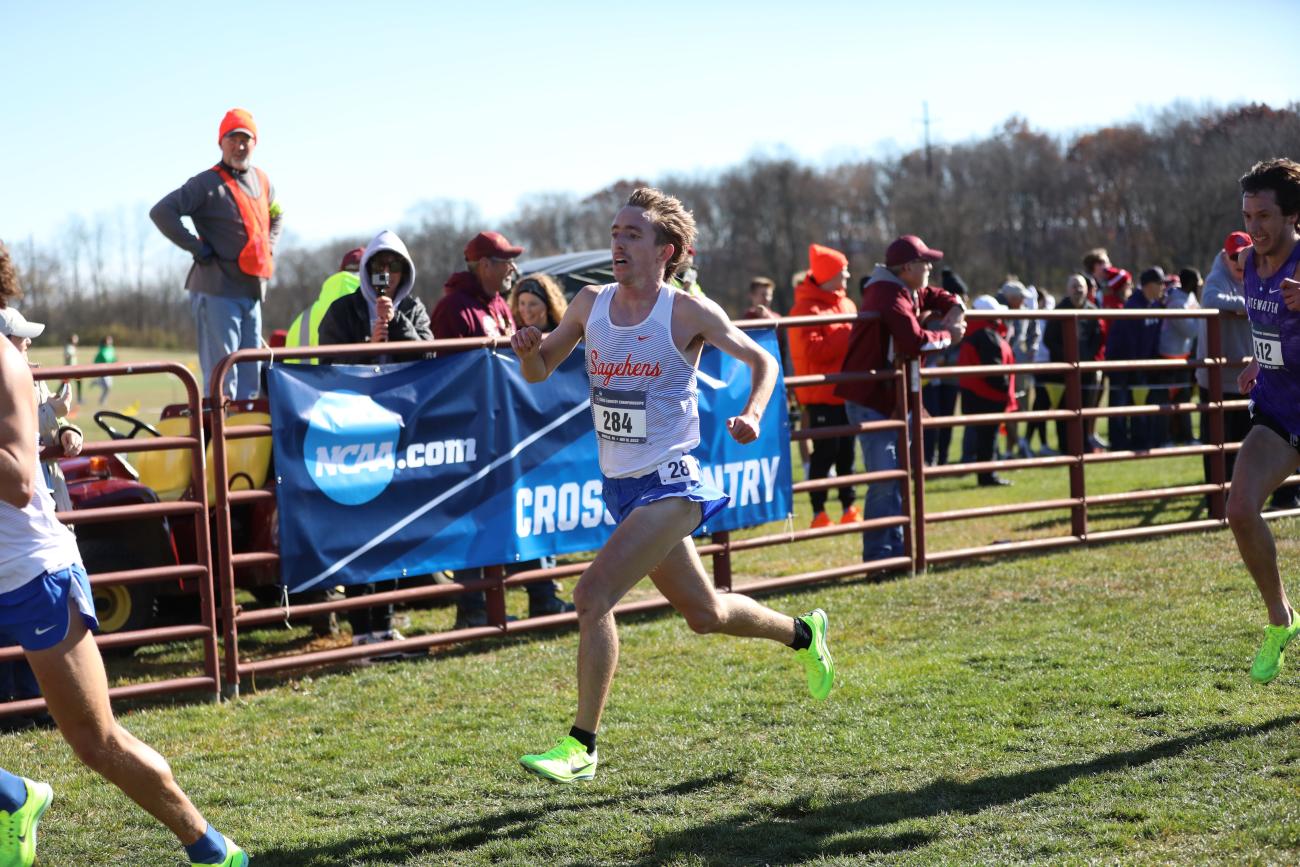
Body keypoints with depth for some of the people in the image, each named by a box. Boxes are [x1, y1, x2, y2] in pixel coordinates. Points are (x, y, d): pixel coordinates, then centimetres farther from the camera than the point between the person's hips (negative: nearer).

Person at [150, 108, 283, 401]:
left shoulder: (262, 181, 14)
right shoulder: (207, 184, -9)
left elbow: (276, 215, 34)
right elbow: (161, 212, -18)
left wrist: (268, 249, 18)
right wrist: (197, 248, -15)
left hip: (252, 290, 8)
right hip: (217, 291, -8)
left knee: (250, 381, 12)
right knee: (222, 379, -9)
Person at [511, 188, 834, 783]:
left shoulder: (688, 313, -11)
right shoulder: (591, 304, 3)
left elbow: (762, 361, 0)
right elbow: (538, 371, 13)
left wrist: (752, 415, -18)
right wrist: (528, 349, -10)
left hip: (668, 484, -6)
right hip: (619, 485, 6)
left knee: (592, 596, -21)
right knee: (705, 614, 19)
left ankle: (582, 745, -11)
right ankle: (803, 634, 46)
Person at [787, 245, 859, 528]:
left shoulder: (846, 304, 15)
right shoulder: (807, 308, -12)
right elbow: (814, 351, -22)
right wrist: (847, 337, -20)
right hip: (822, 394, -8)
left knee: (846, 452, 11)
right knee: (824, 452, -6)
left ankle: (849, 508, 18)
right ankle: (819, 513, -1)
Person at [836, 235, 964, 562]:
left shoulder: (910, 292, 10)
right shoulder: (890, 298, -21)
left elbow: (938, 296, 26)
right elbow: (916, 341, -32)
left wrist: (955, 311, 3)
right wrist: (948, 336, -14)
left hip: (893, 398, 11)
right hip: (870, 400, -11)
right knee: (884, 479, -12)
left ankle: (896, 548, 22)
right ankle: (878, 553, -8)